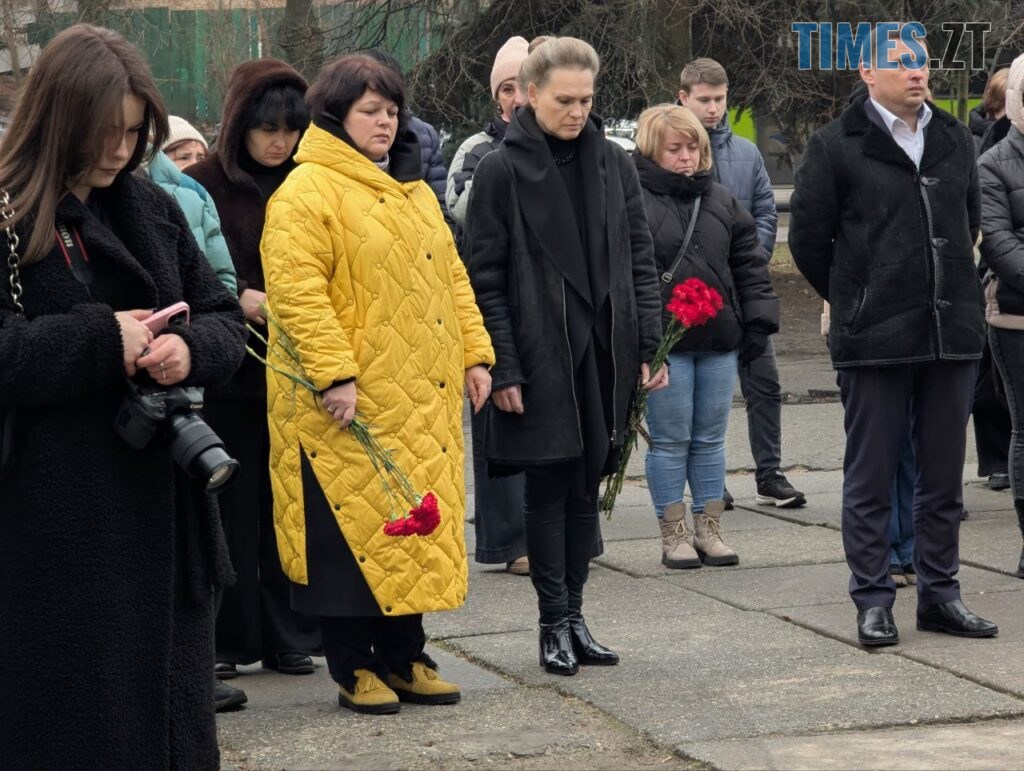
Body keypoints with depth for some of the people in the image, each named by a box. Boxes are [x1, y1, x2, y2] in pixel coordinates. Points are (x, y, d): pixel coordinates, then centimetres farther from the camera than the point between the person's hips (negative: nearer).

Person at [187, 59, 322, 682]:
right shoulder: (203, 186, -2)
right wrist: (236, 300, -18)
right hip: (228, 371, -2)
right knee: (231, 508, 1)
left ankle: (288, 636, 13)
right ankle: (227, 638, 9)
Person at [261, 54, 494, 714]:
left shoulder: (413, 189, 17)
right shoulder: (308, 191, -9)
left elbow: (451, 275, 21)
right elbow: (295, 287, -18)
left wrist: (474, 353, 11)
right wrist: (333, 372, -23)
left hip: (423, 405, 8)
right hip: (352, 407, -8)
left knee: (416, 525, 10)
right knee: (354, 528, -2)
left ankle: (404, 658, 20)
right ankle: (354, 670, 7)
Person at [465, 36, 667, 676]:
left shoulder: (613, 164, 7)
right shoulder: (503, 171, -5)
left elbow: (641, 260, 10)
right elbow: (485, 277, -6)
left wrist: (652, 344, 2)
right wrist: (503, 367, -11)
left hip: (605, 353, 4)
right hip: (541, 356, -4)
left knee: (587, 486, 9)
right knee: (550, 487, 1)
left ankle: (574, 615, 17)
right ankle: (555, 623, 8)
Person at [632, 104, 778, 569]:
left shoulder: (720, 200, 12)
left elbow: (749, 263, 15)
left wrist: (758, 320, 6)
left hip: (719, 339, 5)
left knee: (711, 438, 10)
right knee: (670, 440, 1)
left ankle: (708, 529, 18)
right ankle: (674, 534, 10)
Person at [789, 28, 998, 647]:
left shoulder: (956, 141, 10)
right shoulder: (838, 146, -5)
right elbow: (808, 237, 1)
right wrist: (855, 301, 6)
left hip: (953, 334, 4)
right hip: (875, 340, -4)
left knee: (944, 475, 10)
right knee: (871, 477, 2)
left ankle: (940, 594, 19)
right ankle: (873, 600, 8)